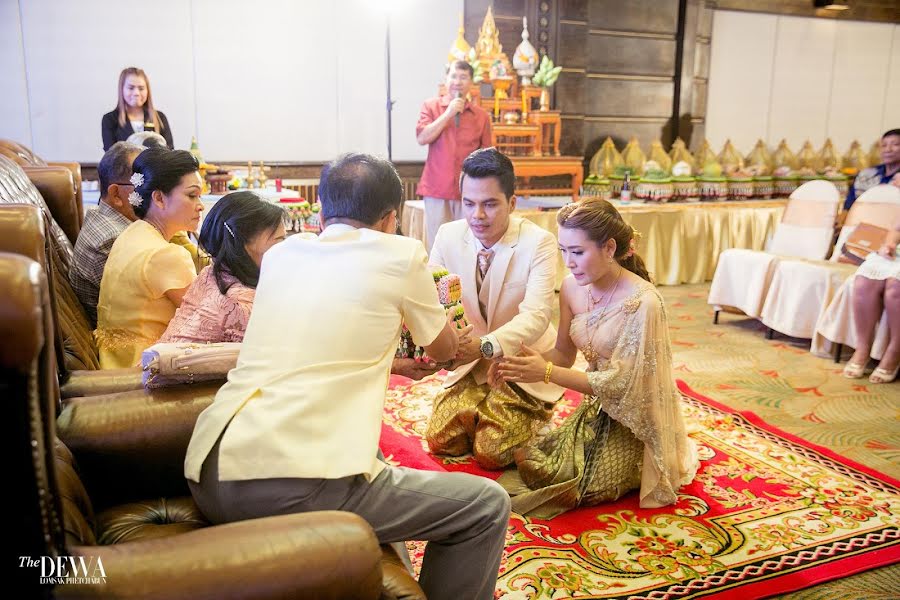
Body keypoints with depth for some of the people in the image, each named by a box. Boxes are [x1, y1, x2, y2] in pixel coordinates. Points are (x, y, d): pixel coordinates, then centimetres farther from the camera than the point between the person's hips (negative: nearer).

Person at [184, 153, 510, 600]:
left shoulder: (280, 253, 16)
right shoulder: (401, 254, 2)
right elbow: (443, 349, 19)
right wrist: (454, 336, 43)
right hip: (296, 488, -7)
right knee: (487, 506, 7)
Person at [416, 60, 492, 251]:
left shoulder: (481, 115, 8)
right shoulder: (431, 106, 7)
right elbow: (422, 138, -7)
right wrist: (448, 114, -9)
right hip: (437, 189, -1)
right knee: (436, 245, 1)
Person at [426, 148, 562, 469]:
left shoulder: (539, 242, -20)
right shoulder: (448, 235, -7)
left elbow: (536, 315, -30)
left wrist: (486, 345, -47)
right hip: (471, 365, 4)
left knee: (490, 452, -12)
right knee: (440, 440, -5)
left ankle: (532, 417, 19)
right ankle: (482, 413, 25)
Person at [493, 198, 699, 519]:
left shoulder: (643, 302, -27)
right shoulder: (572, 288, -6)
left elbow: (621, 383, -24)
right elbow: (564, 354, 4)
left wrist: (547, 372, -31)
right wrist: (524, 362, -17)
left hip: (634, 419, -6)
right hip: (596, 408, 6)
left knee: (577, 490, -15)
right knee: (527, 462, -4)